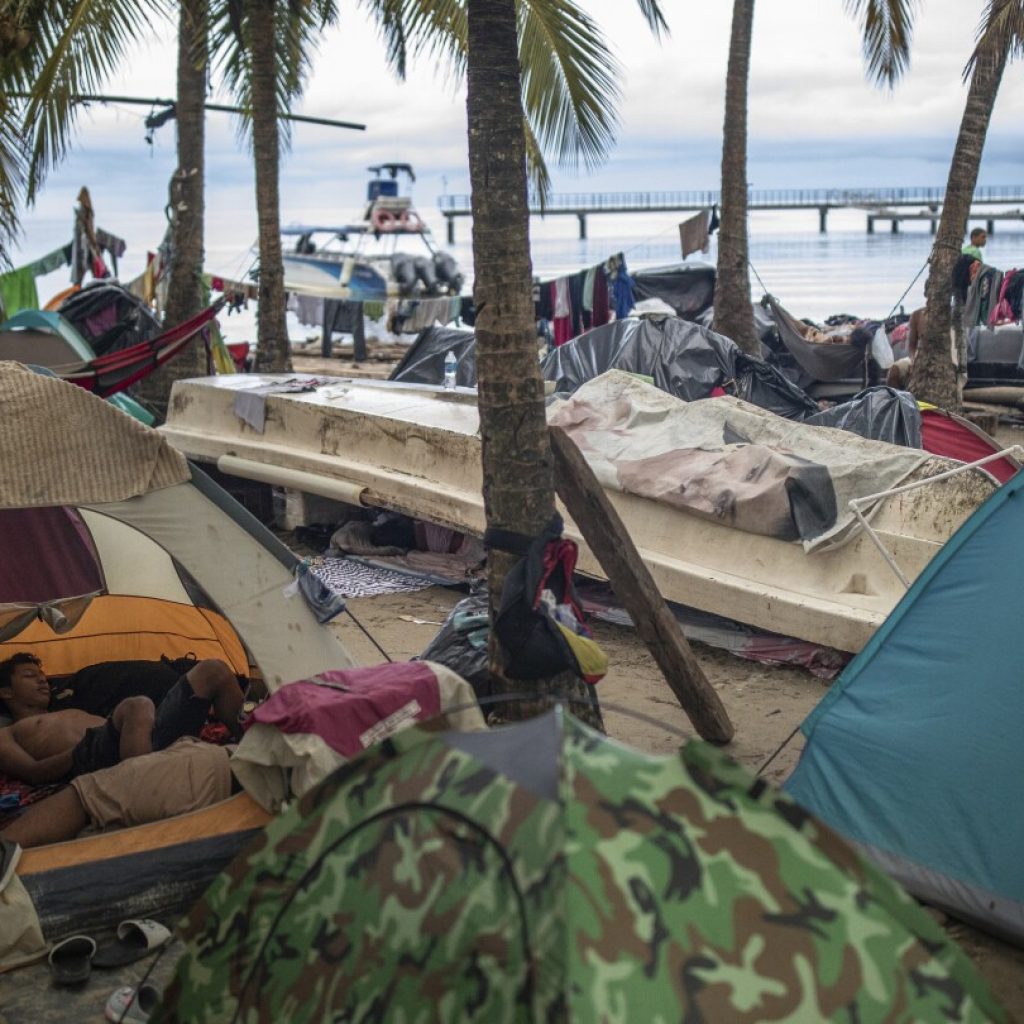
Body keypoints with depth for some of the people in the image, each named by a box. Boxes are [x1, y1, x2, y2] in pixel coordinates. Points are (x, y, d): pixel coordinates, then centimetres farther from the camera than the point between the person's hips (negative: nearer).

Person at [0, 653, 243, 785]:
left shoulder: (74, 713, 45)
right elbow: (33, 773, 3)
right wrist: (82, 749, -14)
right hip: (94, 757, -7)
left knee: (212, 671, -2)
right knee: (137, 707, -42)